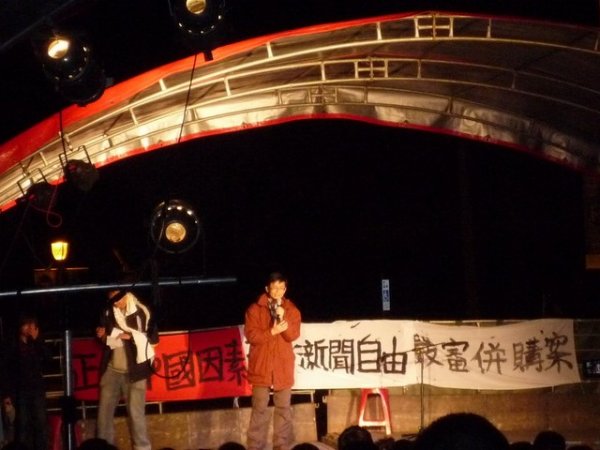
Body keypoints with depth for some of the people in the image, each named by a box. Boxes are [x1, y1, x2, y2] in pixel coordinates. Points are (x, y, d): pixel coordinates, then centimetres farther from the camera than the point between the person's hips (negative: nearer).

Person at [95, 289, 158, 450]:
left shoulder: (142, 312, -4)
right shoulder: (108, 313, 7)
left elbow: (153, 339, -4)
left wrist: (131, 336, -13)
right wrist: (103, 335, -3)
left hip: (133, 372, -4)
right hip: (111, 370, 4)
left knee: (136, 413, -4)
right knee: (104, 412, 3)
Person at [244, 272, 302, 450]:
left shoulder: (292, 310, 5)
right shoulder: (255, 309, -1)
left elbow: (293, 335, -6)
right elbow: (251, 335, -9)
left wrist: (283, 319, -21)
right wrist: (272, 332, -20)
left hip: (283, 367, 2)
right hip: (261, 366, -2)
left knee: (283, 408, 5)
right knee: (260, 408, -3)